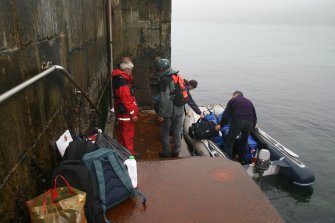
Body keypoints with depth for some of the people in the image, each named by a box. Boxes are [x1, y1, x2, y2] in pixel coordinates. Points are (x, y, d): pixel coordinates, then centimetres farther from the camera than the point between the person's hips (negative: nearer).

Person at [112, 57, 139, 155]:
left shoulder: (119, 77, 8)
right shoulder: (122, 81, -24)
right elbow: (126, 99, -25)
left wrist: (129, 76, 3)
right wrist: (133, 113, -19)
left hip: (121, 110, 10)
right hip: (125, 112, -10)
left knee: (121, 132, 19)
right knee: (128, 133, 0)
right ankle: (129, 152, 11)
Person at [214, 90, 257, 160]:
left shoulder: (233, 100, 16)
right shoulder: (249, 102, 29)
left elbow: (226, 114, 8)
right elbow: (254, 116, 25)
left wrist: (220, 125, 17)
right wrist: (252, 127, 36)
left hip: (237, 122, -4)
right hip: (249, 122, 5)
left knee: (229, 141, 7)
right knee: (244, 141, 25)